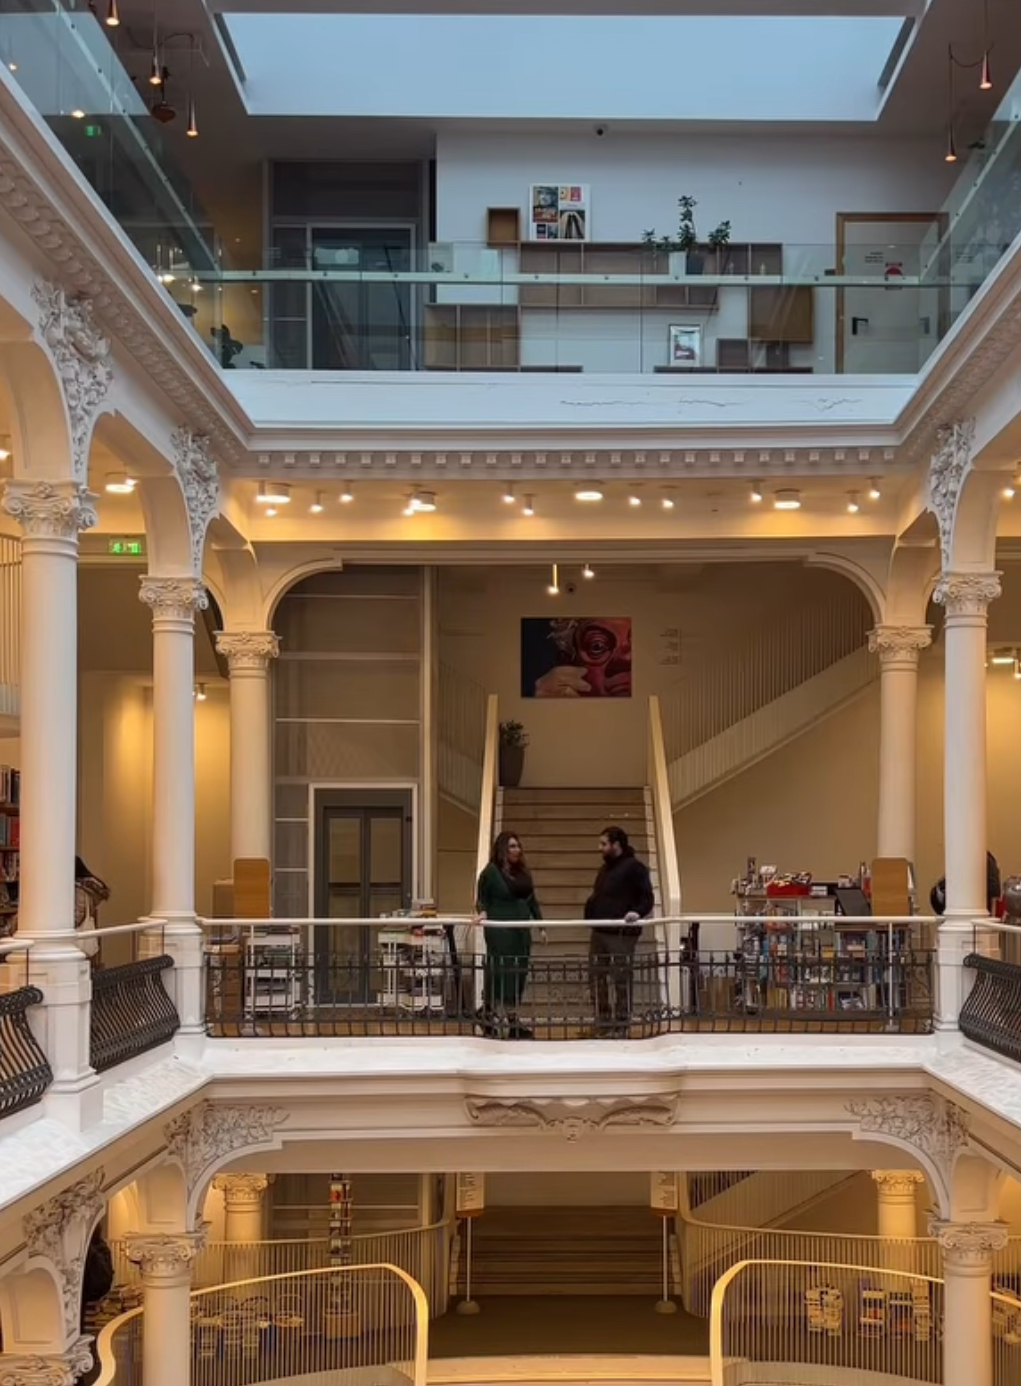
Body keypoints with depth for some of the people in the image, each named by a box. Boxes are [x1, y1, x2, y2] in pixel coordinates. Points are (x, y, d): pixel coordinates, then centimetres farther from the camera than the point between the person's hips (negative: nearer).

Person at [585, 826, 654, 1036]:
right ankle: (603, 1024, 17)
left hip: (622, 933, -9)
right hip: (600, 932, 9)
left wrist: (638, 912, -28)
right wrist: (590, 910, 8)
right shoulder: (605, 869, 20)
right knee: (597, 979, 9)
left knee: (621, 980, -4)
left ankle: (621, 1025, 1)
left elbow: (647, 898, -12)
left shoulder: (634, 867, -6)